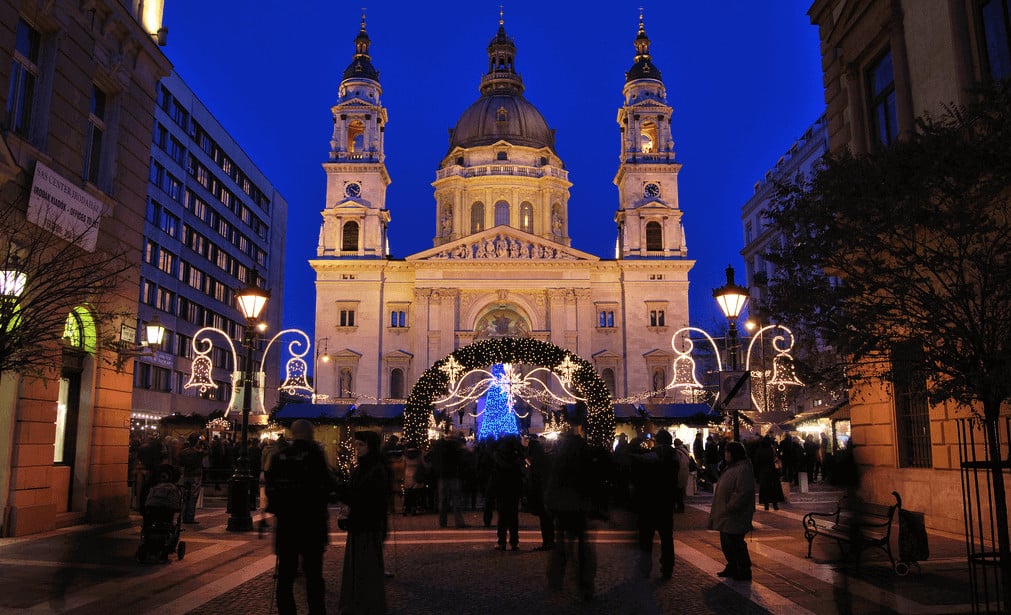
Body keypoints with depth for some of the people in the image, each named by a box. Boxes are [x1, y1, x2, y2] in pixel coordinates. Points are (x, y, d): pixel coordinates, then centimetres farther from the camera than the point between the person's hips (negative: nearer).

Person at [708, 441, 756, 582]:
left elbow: (743, 493, -26)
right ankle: (732, 568, 31)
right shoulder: (732, 467, 14)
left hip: (735, 517, -10)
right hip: (727, 515, 10)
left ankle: (744, 572, 10)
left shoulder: (743, 469, -20)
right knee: (726, 543, 17)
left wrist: (728, 508, -22)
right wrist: (722, 509, 18)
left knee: (734, 544, -3)